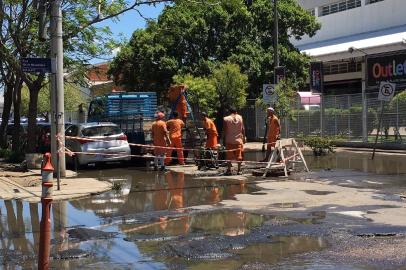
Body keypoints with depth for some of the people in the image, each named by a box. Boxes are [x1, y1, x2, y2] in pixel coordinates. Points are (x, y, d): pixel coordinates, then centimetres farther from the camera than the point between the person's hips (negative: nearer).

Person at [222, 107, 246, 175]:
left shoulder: (226, 119, -3)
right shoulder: (240, 117, 4)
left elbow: (224, 130, -4)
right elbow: (243, 129, 5)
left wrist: (223, 139, 3)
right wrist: (244, 138, 12)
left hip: (229, 140, -2)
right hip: (238, 139, 2)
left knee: (229, 156, 3)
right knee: (239, 155, 5)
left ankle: (229, 170, 1)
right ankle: (239, 170, 4)